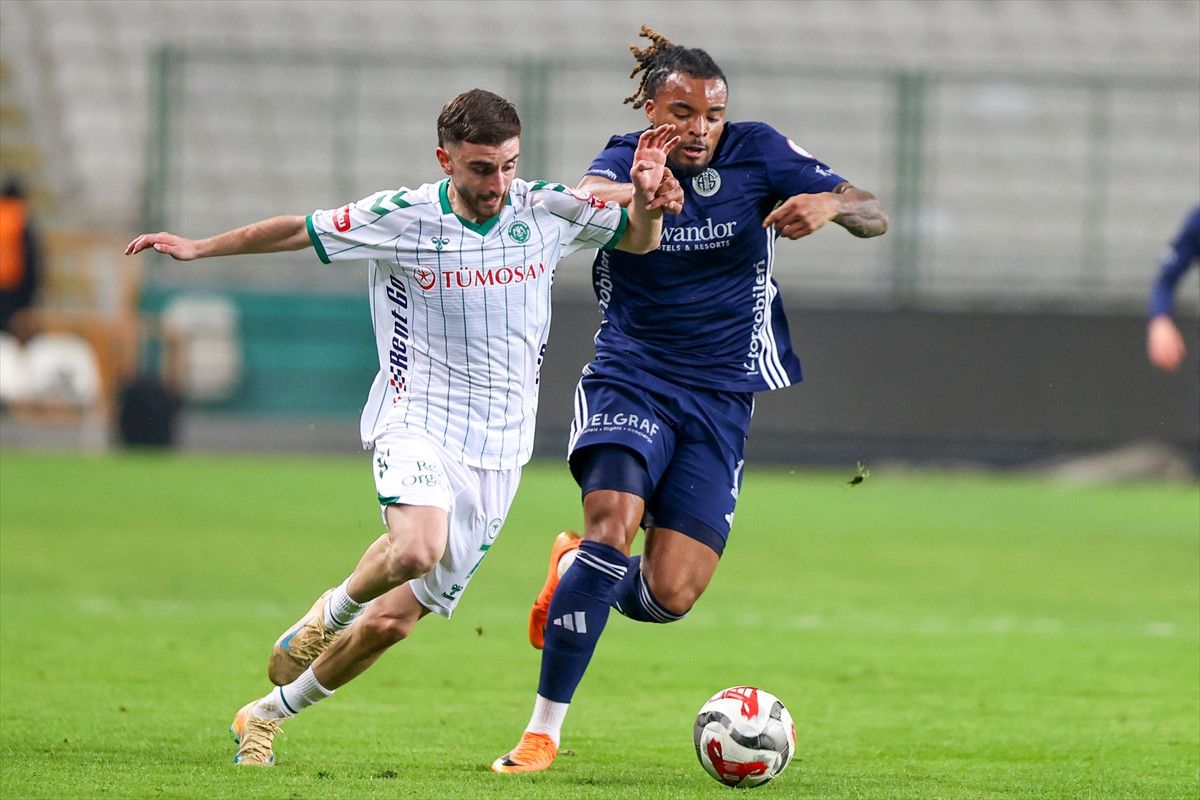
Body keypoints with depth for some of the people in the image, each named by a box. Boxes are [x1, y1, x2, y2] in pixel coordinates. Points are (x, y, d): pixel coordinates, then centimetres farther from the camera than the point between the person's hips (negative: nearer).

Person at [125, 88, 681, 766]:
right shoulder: (401, 219, -7)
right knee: (417, 550, -35)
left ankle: (265, 718, 24)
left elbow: (640, 240, 12)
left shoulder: (547, 212, -1)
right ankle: (331, 613, 0)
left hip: (499, 451, 3)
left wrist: (646, 199, -9)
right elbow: (297, 230, 6)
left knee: (394, 620, 3)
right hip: (417, 421, -3)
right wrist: (200, 248, 6)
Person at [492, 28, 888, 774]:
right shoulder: (628, 160, -5)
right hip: (629, 382, -2)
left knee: (669, 595, -9)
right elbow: (586, 197, -30)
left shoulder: (758, 152, -2)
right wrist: (628, 194, -54)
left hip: (720, 402, 2)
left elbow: (875, 216, -4)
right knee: (615, 518, -29)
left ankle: (579, 571, 29)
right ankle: (544, 727, -20)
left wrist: (831, 205, -28)